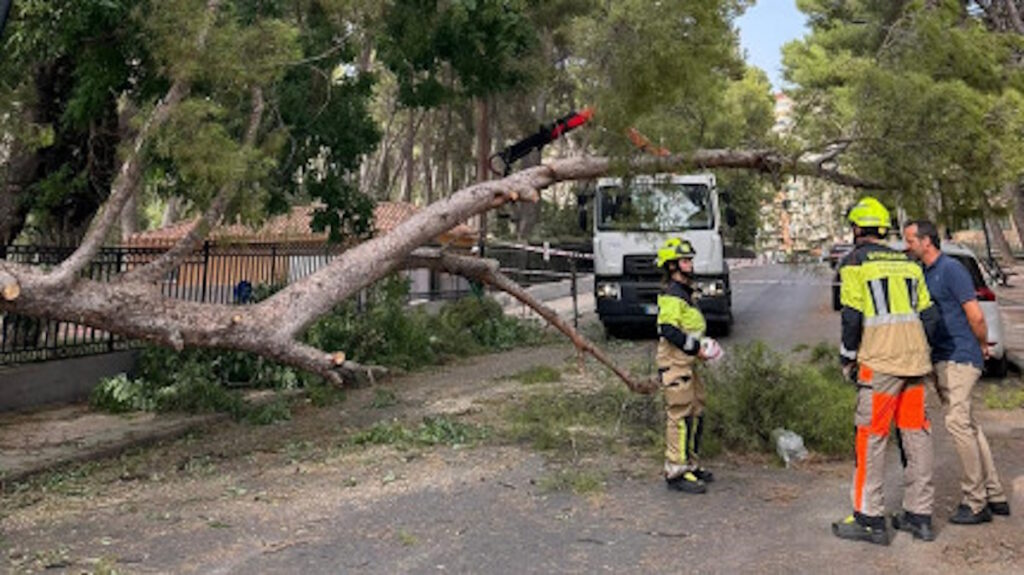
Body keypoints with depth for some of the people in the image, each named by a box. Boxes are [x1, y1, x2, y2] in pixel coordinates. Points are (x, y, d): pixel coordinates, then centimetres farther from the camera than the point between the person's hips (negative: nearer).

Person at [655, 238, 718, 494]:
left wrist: (701, 345, 12)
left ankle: (691, 465, 26)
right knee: (680, 417, -8)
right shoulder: (671, 295, -15)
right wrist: (695, 347, -18)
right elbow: (668, 330, -24)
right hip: (674, 364, -11)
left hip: (687, 364, 11)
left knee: (696, 414, 15)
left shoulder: (686, 292, 18)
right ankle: (676, 473, -3)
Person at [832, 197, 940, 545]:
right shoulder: (908, 263, 15)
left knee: (872, 437, -1)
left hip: (880, 363, -6)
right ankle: (920, 516, 17)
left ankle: (870, 519, 2)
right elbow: (929, 316, 13)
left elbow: (852, 316, -10)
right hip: (916, 360, 6)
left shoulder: (855, 262, -3)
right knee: (916, 435, 11)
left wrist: (847, 357, 1)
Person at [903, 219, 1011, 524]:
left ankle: (976, 502, -4)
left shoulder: (952, 269, -12)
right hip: (940, 359, 9)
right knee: (968, 426, 11)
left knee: (958, 422, -11)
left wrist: (983, 347, 0)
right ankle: (994, 496, 19)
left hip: (959, 358, -9)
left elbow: (976, 316, -13)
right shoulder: (924, 273, 15)